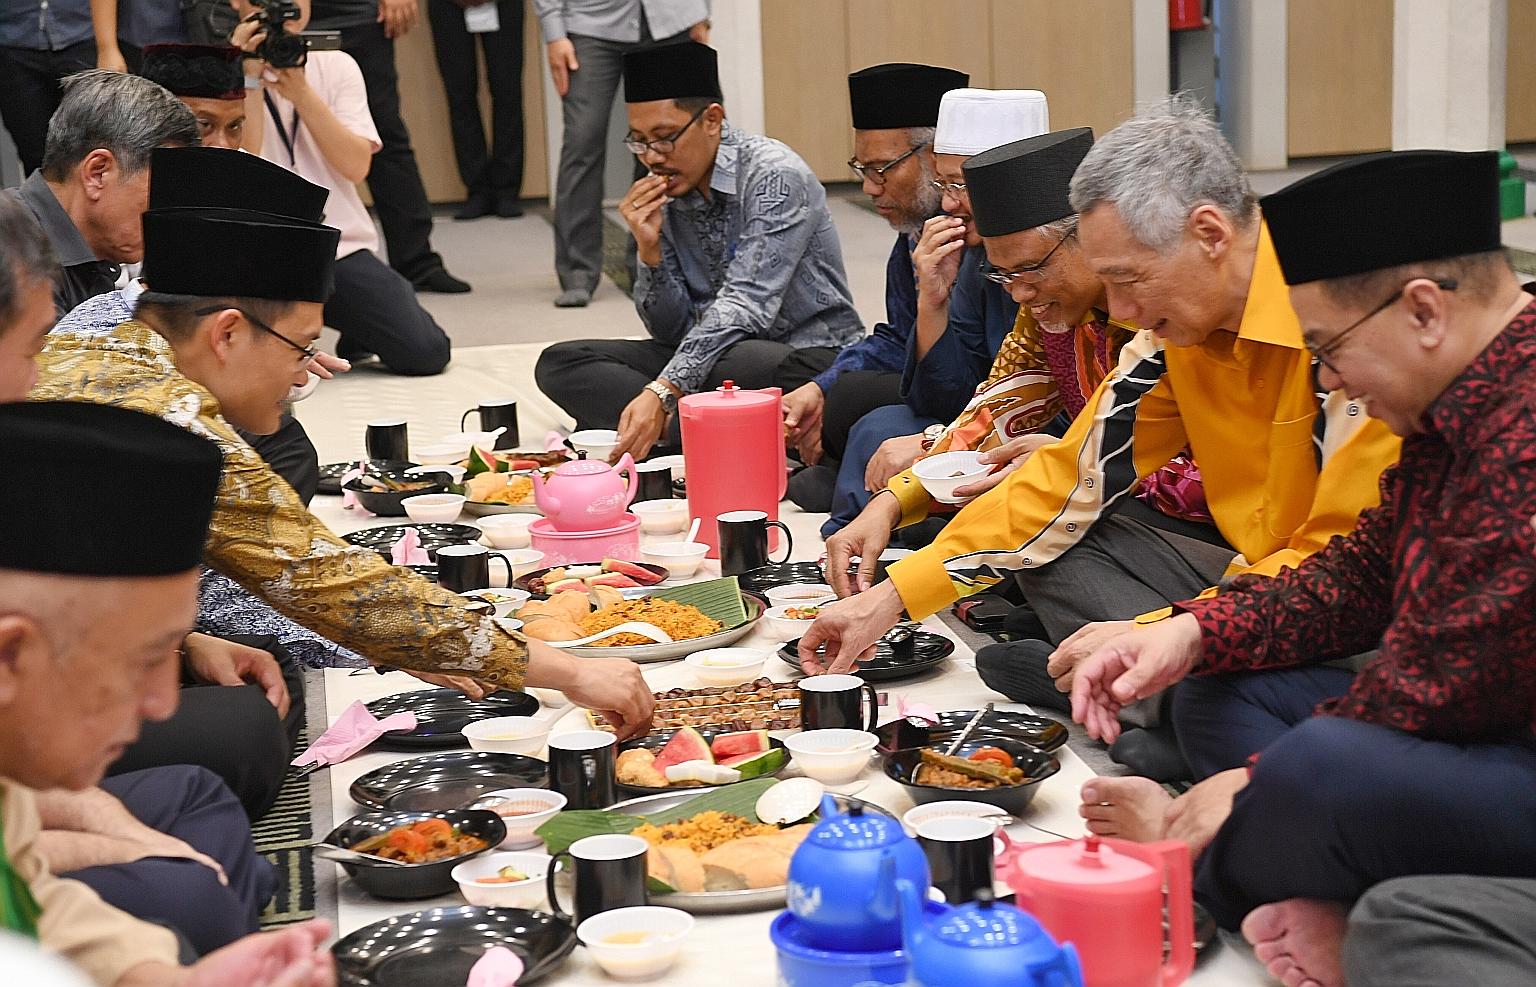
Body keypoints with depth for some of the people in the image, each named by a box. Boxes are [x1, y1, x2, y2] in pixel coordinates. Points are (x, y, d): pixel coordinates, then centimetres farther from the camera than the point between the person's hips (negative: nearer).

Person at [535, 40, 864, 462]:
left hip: (806, 360, -7)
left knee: (733, 362, -41)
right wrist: (649, 249, -12)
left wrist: (661, 394, -36)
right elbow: (672, 331, 5)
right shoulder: (663, 196, 4)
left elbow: (742, 308, -26)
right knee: (560, 363, -7)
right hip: (712, 356, 7)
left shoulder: (774, 175, -16)